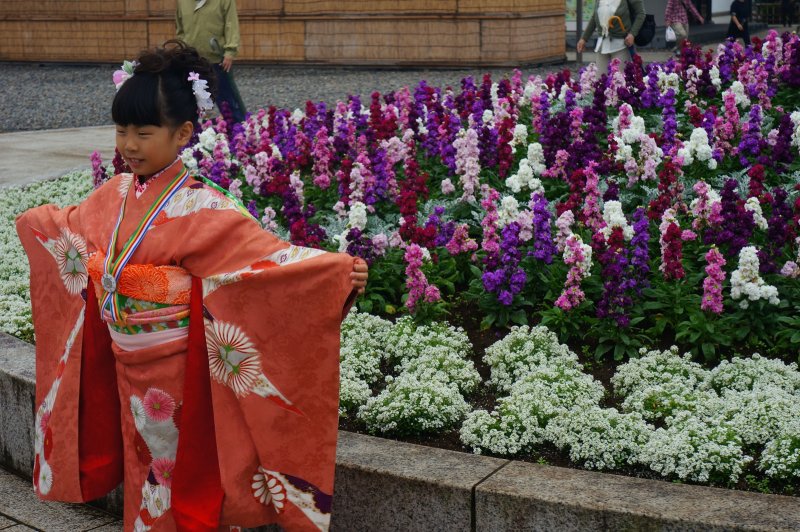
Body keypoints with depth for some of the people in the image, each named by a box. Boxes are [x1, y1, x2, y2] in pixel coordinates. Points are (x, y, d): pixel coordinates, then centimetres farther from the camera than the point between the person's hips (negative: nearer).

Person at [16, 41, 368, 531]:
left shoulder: (199, 207, -19)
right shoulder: (116, 195, 1)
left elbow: (262, 250, -28)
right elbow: (70, 225, 23)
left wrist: (339, 271, -40)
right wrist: (34, 222, 40)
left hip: (177, 368, -6)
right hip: (127, 365, 6)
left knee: (186, 469, 7)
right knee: (143, 470, 18)